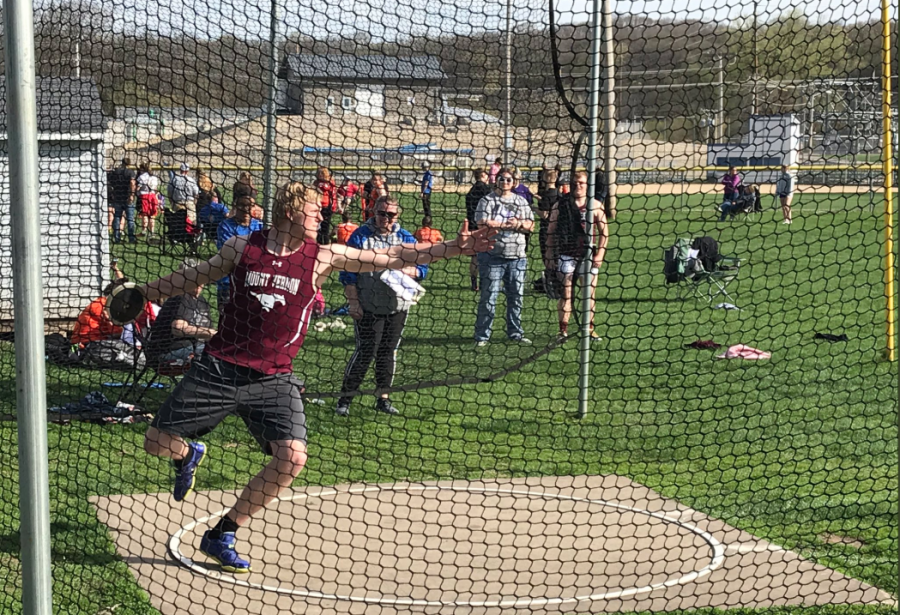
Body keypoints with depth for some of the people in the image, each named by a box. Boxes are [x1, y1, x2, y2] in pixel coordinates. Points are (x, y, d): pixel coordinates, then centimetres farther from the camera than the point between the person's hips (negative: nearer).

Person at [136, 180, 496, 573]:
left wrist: (454, 248, -9)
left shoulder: (323, 258, -1)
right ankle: (189, 456, 38)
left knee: (291, 459, -18)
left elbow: (394, 257, -2)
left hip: (273, 379, 1)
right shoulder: (241, 248, -1)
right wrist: (143, 293, 22)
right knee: (157, 444, -3)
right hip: (218, 370, -1)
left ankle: (221, 536, -1)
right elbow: (195, 277, 16)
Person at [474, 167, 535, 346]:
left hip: (517, 256, 5)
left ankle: (515, 333, 17)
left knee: (516, 296, 7)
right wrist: (508, 224, -11)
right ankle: (482, 336, -3)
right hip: (493, 255, -5)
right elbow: (483, 224, -15)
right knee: (489, 297, -6)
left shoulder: (521, 201, 15)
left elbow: (530, 225, 11)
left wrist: (519, 224, -10)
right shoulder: (488, 201, -1)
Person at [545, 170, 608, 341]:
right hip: (566, 255, -1)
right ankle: (563, 330, 3)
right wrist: (550, 254, 1)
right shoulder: (561, 205, 2)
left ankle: (589, 329, 14)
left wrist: (600, 253, -3)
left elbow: (604, 232, 6)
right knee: (565, 293, -1)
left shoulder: (595, 205, 4)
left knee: (589, 294, 5)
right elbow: (551, 231, 6)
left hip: (589, 256, 1)